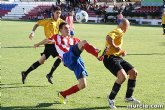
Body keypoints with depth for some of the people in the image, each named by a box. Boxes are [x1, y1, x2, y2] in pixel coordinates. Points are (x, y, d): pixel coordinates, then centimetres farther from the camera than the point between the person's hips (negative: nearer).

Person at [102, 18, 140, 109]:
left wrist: (121, 52, 12)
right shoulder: (119, 31, -13)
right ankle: (111, 99, -12)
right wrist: (114, 47, -23)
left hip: (117, 58, 11)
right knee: (123, 76, -27)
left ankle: (128, 97, 23)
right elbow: (108, 38, -33)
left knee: (134, 72, 11)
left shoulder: (120, 32, 19)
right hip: (110, 58, -11)